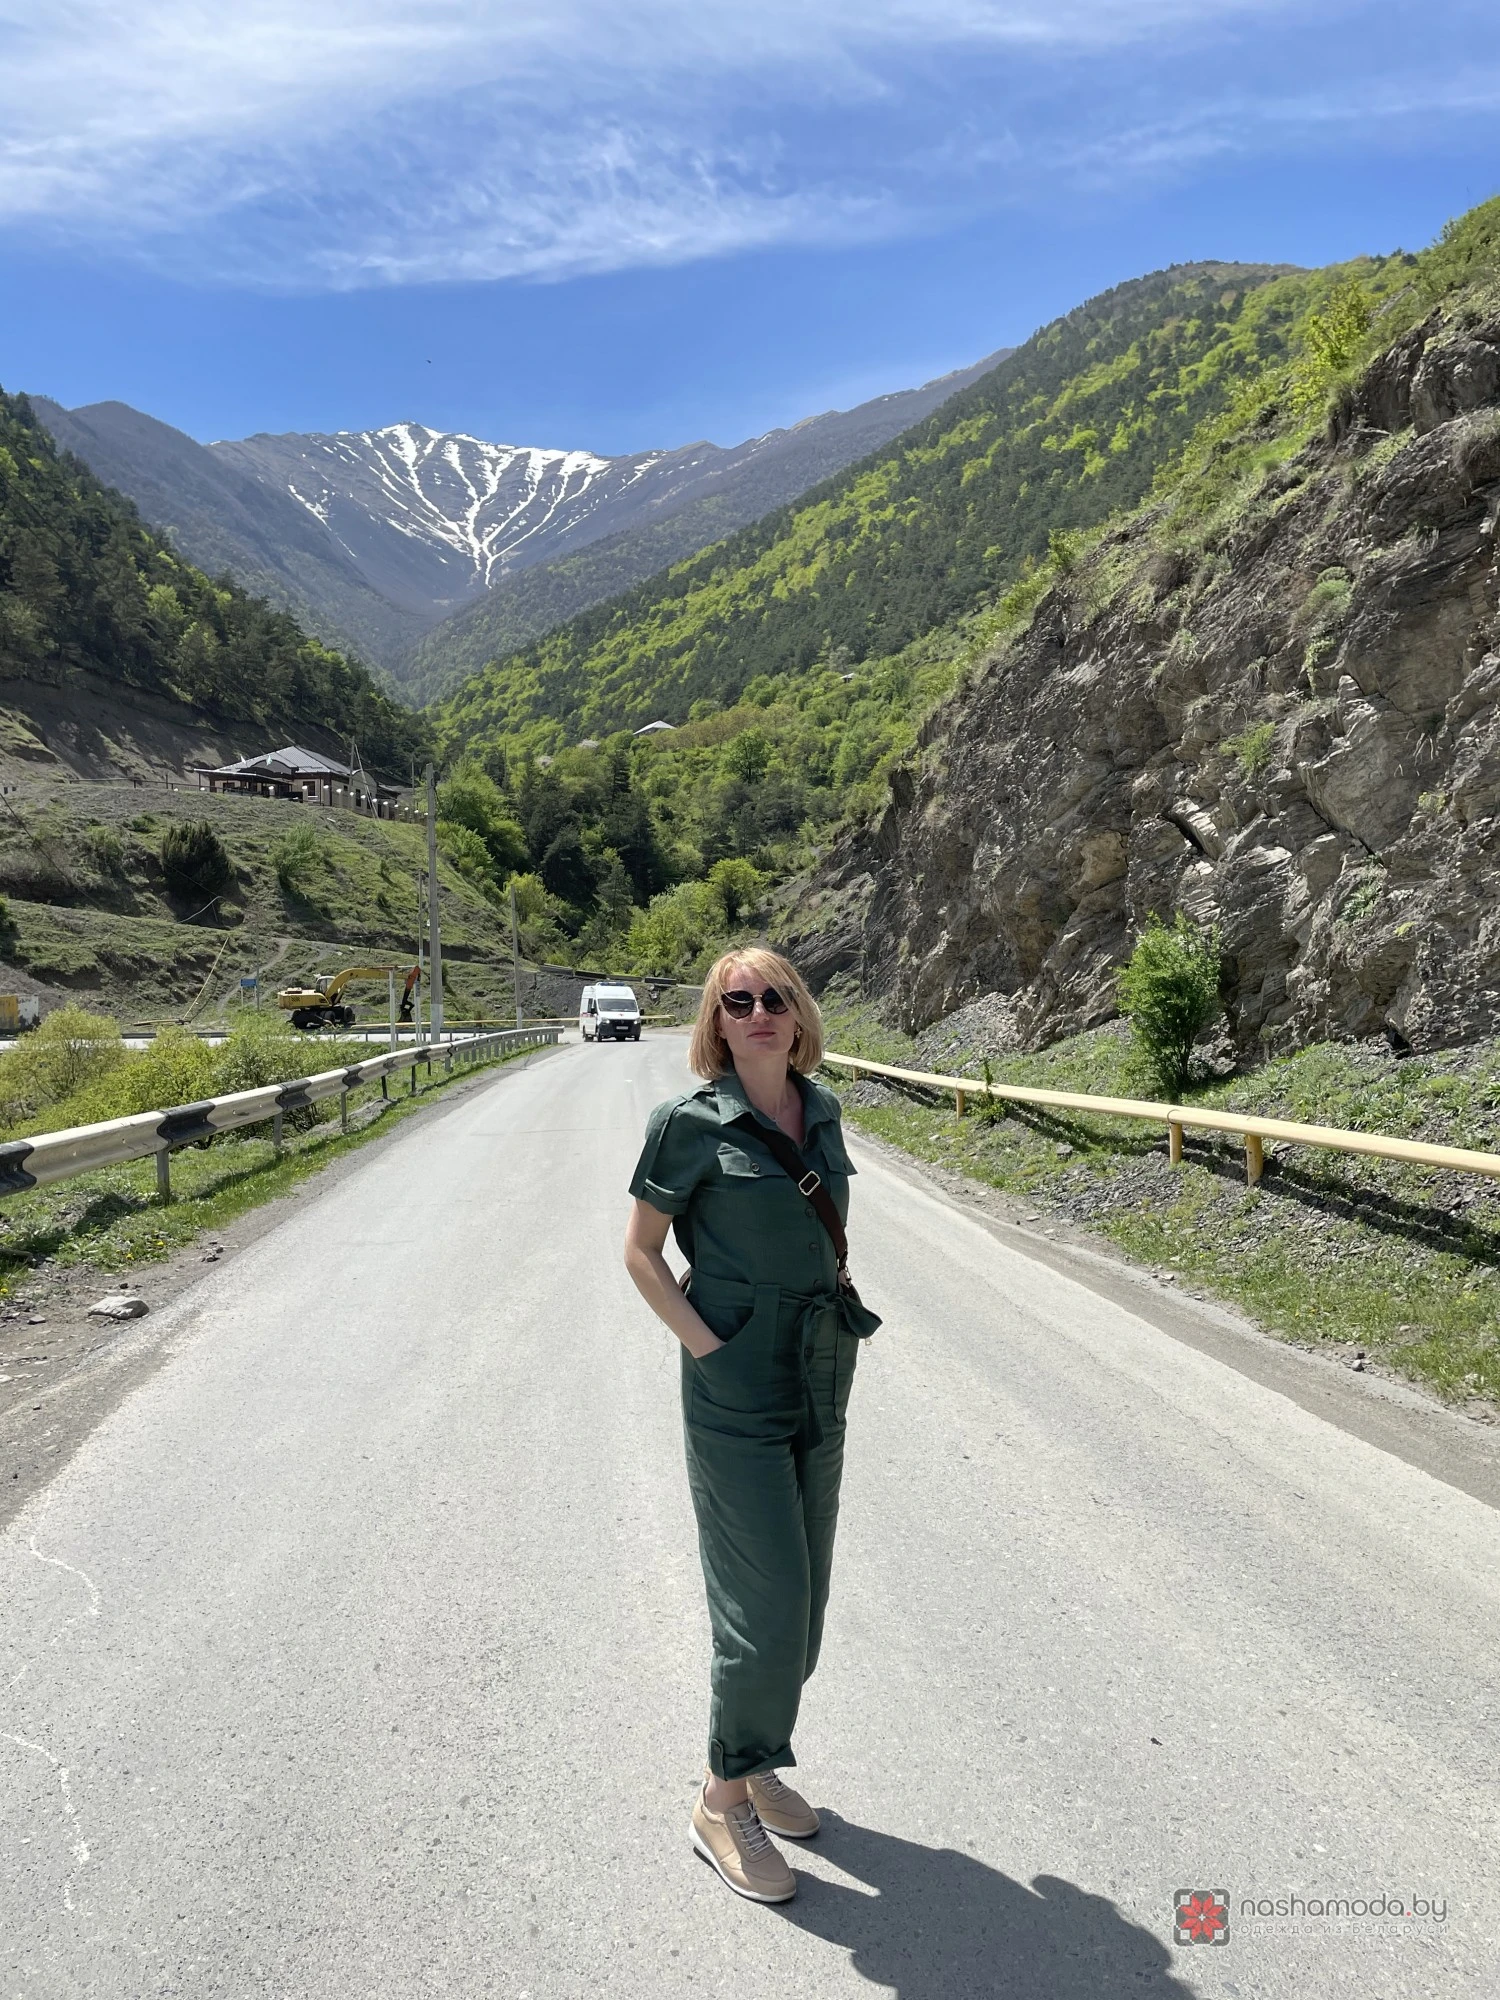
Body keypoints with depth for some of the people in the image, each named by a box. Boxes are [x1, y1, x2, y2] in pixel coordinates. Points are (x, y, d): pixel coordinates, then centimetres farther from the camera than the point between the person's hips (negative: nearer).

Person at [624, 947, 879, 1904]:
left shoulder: (821, 1109, 4)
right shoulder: (691, 1122, -13)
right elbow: (642, 1251, -6)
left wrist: (843, 1309, 7)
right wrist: (708, 1345, -14)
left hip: (824, 1378, 6)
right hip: (736, 1389, -6)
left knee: (804, 1596, 17)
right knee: (767, 1606, -2)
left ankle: (756, 1764, 38)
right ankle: (724, 1802, 21)